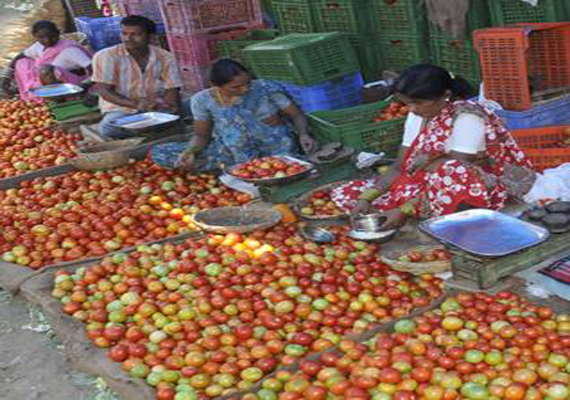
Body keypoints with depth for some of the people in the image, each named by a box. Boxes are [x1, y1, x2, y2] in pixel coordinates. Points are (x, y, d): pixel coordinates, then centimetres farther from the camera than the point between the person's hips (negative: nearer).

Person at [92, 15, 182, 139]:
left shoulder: (165, 57, 2)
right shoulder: (106, 56, -6)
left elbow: (172, 89, 1)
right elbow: (104, 91, -10)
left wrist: (172, 105, -25)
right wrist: (136, 104, -26)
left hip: (157, 109, 2)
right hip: (122, 110, -2)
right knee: (107, 128, -35)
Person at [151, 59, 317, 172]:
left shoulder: (265, 89, -11)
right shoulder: (202, 100, -7)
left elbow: (297, 115, -4)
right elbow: (201, 135, 3)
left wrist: (303, 134, -25)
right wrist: (190, 151, -20)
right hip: (232, 150, 4)